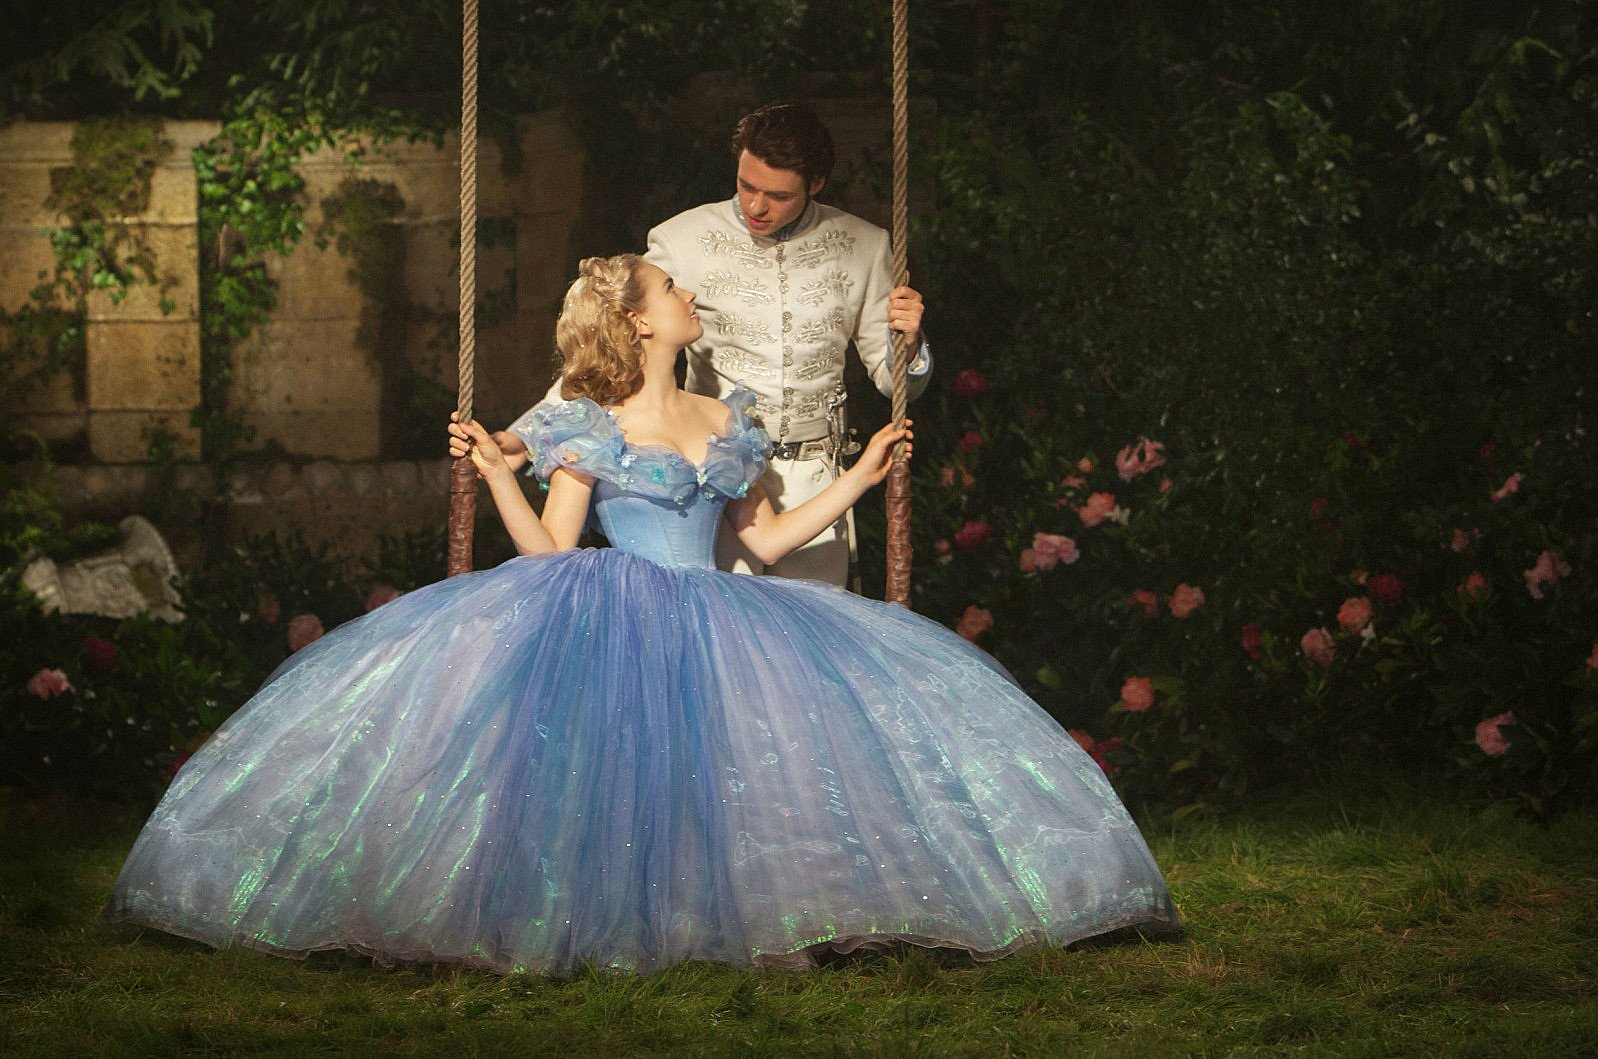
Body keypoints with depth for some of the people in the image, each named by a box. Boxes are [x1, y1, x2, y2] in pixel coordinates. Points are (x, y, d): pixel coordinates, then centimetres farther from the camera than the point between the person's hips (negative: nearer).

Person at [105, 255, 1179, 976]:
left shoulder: (727, 422, 18)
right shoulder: (588, 430, 4)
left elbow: (766, 537, 20)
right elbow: (549, 551, 0)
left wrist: (857, 478, 19)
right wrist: (498, 475, -11)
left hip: (717, 624, 4)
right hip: (612, 622, -4)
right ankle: (574, 912, -24)